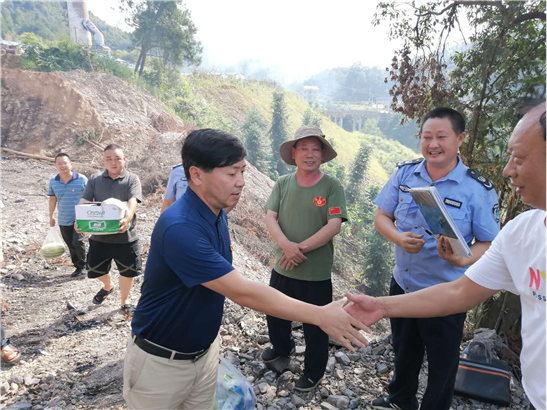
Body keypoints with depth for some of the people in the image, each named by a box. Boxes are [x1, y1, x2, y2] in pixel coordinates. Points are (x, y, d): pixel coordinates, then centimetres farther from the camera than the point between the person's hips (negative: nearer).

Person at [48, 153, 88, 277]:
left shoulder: (82, 179, -12)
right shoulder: (53, 181, 2)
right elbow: (52, 199, 15)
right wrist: (51, 217, 17)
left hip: (79, 219, -5)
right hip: (63, 221, 5)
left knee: (77, 242, -15)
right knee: (71, 246, 12)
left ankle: (83, 264, 9)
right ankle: (78, 267, 28)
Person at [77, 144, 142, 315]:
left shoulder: (132, 179, -6)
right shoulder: (94, 180, 3)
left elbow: (132, 202, -22)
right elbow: (84, 202, -6)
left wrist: (127, 219, -42)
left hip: (125, 237, -2)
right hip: (99, 236, 3)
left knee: (128, 271, 8)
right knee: (96, 269, 15)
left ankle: (125, 301, 32)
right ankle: (108, 286, 50)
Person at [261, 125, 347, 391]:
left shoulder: (332, 186, -10)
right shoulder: (282, 184, -1)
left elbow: (334, 226, -18)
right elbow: (270, 218, -8)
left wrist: (301, 248, -22)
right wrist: (286, 245, -25)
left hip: (316, 273, -4)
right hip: (282, 269, 4)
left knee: (315, 326, 13)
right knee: (275, 314, 24)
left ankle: (314, 371, 39)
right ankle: (281, 346, 55)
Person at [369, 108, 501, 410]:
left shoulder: (479, 189, -15)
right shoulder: (404, 173, -5)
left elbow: (488, 243, -10)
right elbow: (381, 217, 0)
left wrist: (463, 259, -31)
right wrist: (399, 238, -21)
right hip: (402, 284, 4)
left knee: (442, 360, 17)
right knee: (403, 350, 26)